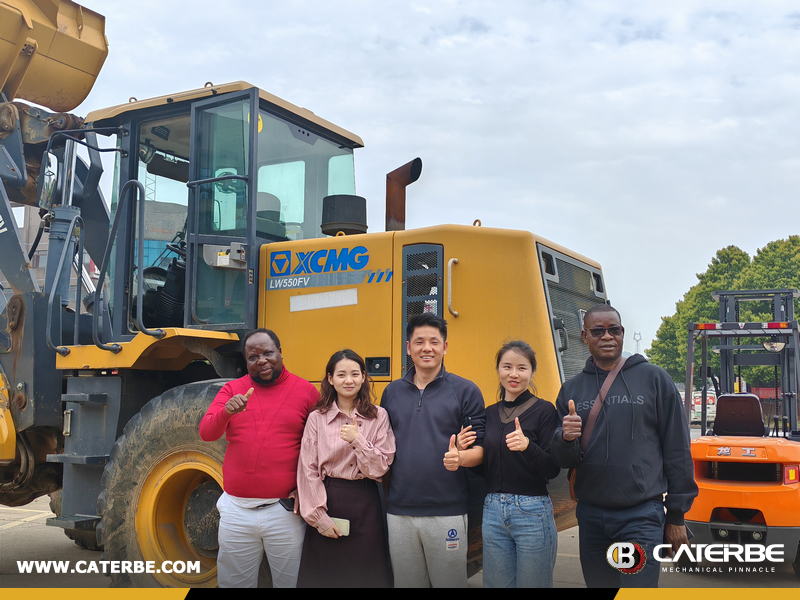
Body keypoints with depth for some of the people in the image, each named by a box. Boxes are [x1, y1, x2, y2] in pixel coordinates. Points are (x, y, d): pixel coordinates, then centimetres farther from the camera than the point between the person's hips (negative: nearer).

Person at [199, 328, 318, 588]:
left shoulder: (306, 391, 0)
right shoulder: (232, 389, 6)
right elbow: (206, 432, -6)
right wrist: (227, 411, -26)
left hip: (285, 512, -2)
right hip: (236, 510, 2)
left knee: (290, 581, 7)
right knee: (234, 582, 12)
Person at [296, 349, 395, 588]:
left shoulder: (378, 417, 1)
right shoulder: (317, 418, 0)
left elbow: (380, 468, -3)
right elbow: (308, 471, -1)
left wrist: (358, 440, -17)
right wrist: (319, 517, -6)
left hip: (365, 505, 0)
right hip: (327, 500, 0)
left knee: (367, 575, 6)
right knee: (324, 574, 8)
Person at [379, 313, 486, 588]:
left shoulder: (465, 390, 0)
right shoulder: (392, 391, 11)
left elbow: (480, 448, -2)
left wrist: (460, 457, -22)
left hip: (447, 512, -3)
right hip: (399, 511, 3)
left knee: (450, 581, 5)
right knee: (405, 582, 13)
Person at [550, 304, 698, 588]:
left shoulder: (653, 378, 0)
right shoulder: (571, 389, 8)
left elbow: (677, 450, 1)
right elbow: (561, 460, 7)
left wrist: (676, 516, 1)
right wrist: (565, 439, -17)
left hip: (642, 517, -3)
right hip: (590, 517, 4)